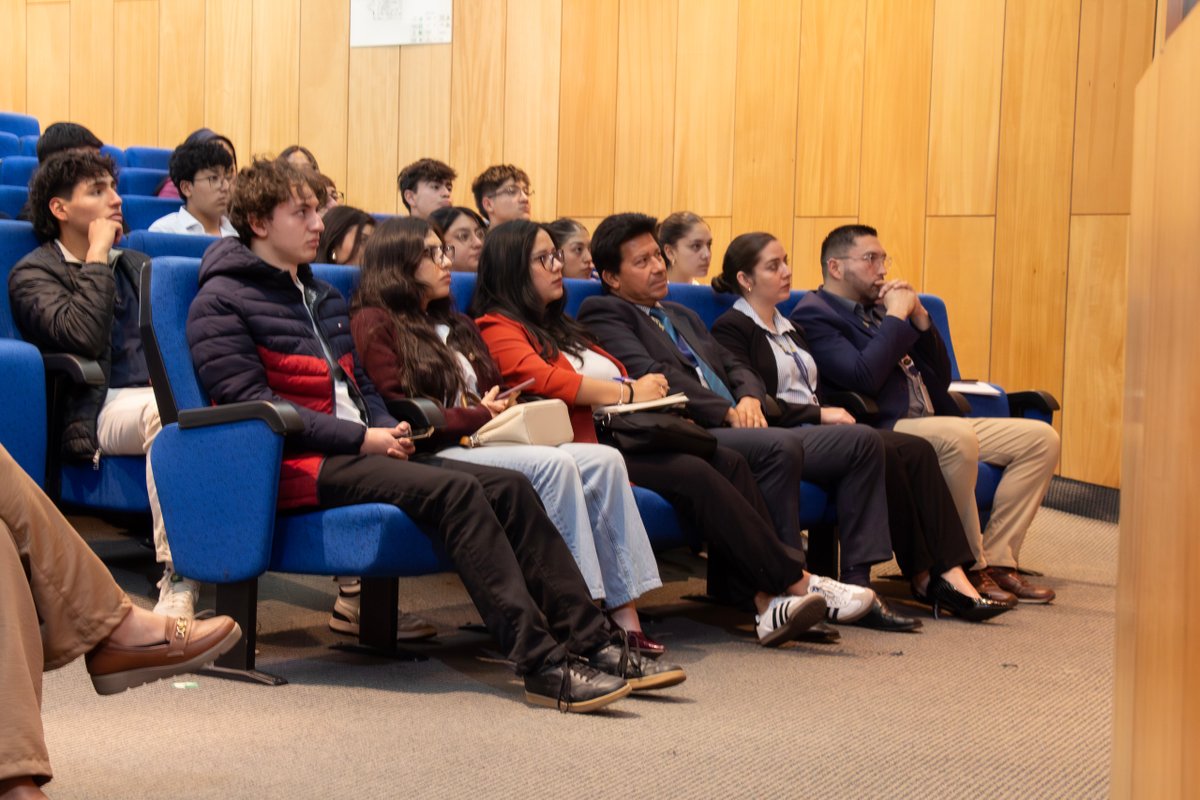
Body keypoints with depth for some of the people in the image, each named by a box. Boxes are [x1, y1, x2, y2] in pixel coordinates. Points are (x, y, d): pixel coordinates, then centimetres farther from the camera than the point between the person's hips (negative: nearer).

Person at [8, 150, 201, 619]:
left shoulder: (138, 266, 30)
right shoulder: (33, 274, 8)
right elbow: (83, 337, -12)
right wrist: (97, 256, -3)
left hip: (162, 398, 5)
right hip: (103, 409, -5)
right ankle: (178, 583, -43)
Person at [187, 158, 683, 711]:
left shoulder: (323, 297, 25)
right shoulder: (220, 303, -1)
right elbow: (250, 403, -12)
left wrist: (387, 428, 2)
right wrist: (363, 438, -16)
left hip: (358, 451, 8)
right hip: (301, 464, -8)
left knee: (508, 487, -12)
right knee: (455, 490, -29)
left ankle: (594, 643, -16)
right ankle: (543, 665, -33)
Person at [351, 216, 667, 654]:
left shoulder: (457, 326, 30)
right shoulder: (375, 323, 3)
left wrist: (506, 408, 2)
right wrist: (480, 415, -8)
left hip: (486, 443, 8)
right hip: (434, 455, -8)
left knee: (605, 461, -16)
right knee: (553, 463, -31)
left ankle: (625, 617, -23)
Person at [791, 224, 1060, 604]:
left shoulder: (877, 309, 22)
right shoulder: (814, 314, -3)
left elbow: (939, 378, 19)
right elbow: (863, 378, -20)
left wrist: (918, 316, 6)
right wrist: (896, 316, -9)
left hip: (937, 424, 9)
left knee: (1041, 438, -2)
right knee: (959, 438, -37)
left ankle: (996, 560, -5)